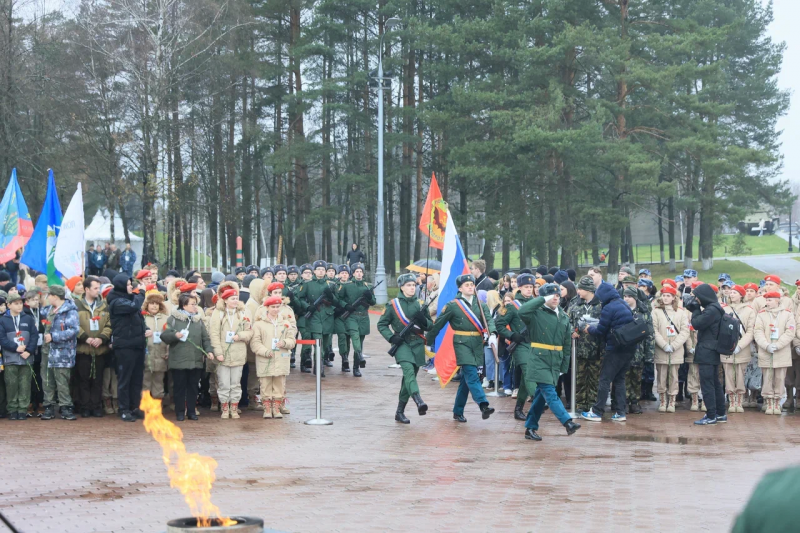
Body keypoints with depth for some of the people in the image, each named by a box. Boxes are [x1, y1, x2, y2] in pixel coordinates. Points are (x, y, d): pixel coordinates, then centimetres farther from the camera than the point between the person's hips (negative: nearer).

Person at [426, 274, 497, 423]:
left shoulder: (480, 304, 11)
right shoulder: (452, 305, 0)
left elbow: (489, 320, -3)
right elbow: (438, 324, 6)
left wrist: (492, 334, -23)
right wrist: (429, 342, 11)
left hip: (477, 344, 4)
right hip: (462, 343, -4)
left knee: (466, 378, 9)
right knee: (472, 374, -18)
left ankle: (458, 412, 19)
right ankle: (483, 406, -30)